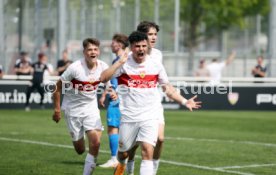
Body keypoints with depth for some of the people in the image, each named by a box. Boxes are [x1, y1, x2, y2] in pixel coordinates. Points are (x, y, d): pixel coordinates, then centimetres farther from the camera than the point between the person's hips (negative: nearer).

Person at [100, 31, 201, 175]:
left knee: (147, 152, -16)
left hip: (150, 117, 1)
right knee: (123, 152, 15)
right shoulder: (124, 64, -5)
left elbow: (167, 88, 14)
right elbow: (103, 78, -18)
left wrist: (184, 101, 5)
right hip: (128, 117, 0)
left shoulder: (156, 65, 2)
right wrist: (120, 62, -24)